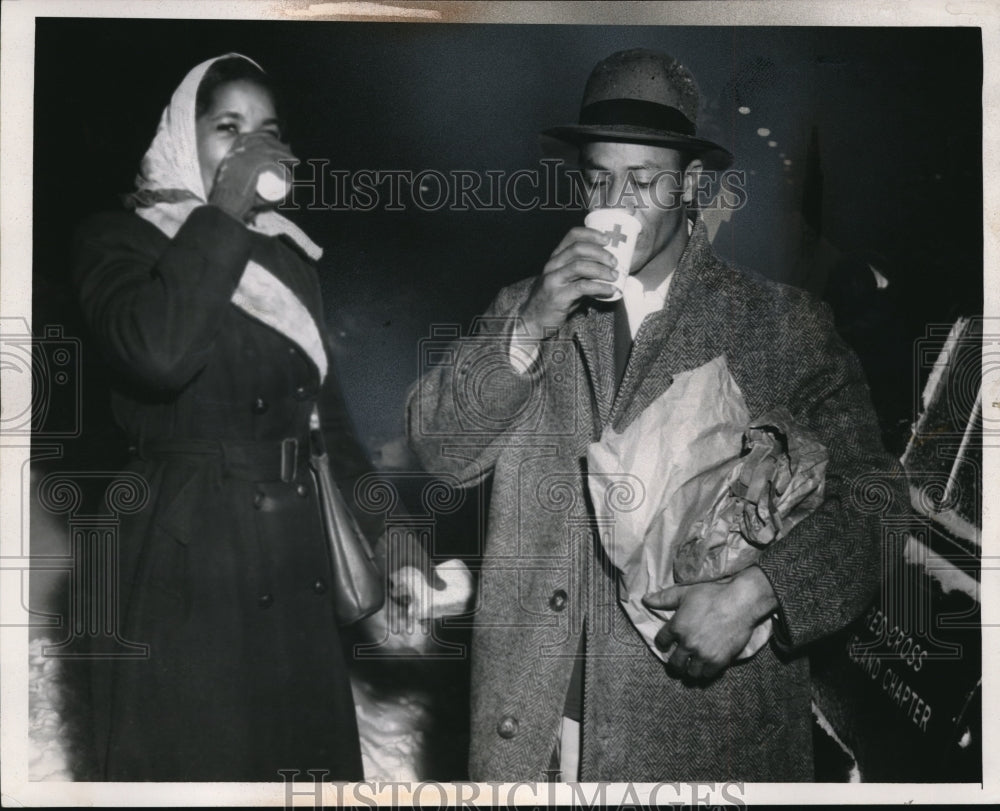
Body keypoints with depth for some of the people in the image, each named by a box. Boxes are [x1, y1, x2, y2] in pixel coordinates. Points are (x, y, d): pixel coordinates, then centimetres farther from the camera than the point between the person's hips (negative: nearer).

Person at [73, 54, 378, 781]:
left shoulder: (289, 251, 13)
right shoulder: (121, 239, -4)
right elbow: (157, 354, -26)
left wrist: (384, 526, 9)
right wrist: (223, 213, -17)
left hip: (297, 562, 5)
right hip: (190, 563, -5)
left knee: (309, 755, 10)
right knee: (197, 760, 2)